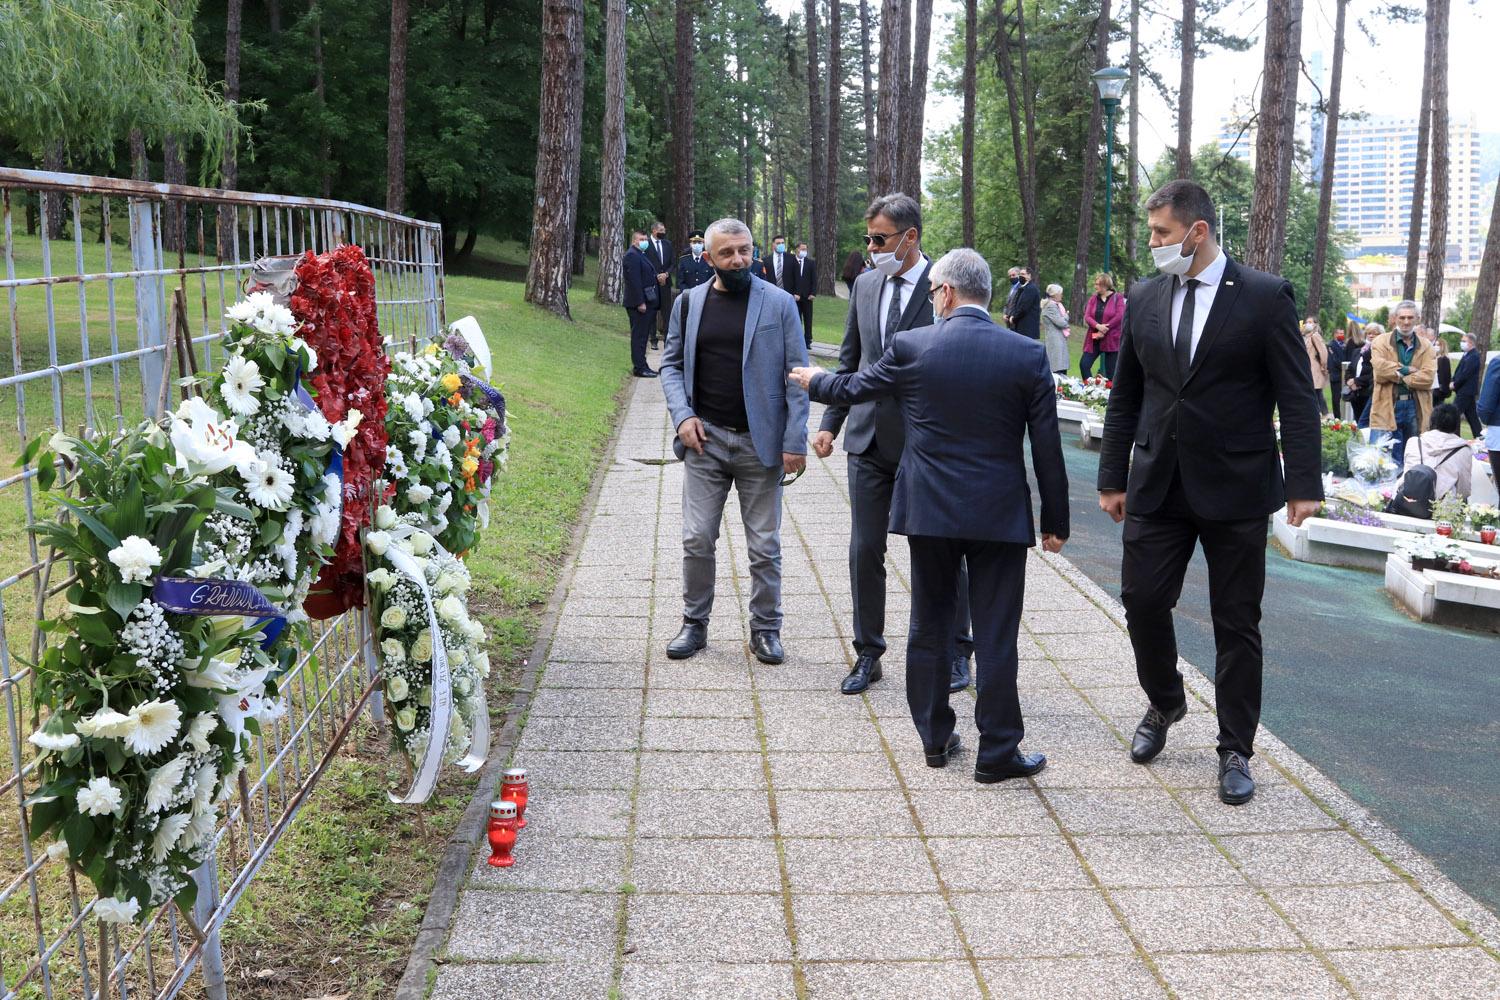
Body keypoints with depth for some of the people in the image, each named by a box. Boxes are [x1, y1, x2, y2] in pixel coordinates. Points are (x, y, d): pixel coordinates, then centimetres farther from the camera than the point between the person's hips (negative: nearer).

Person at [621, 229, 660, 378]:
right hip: (639, 304, -10)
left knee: (642, 335, 13)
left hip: (647, 302, 10)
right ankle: (639, 368, -5)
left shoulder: (641, 255, 19)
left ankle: (640, 366, 18)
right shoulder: (632, 255, -13)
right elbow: (634, 280, -20)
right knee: (639, 336, -7)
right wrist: (640, 302, -23)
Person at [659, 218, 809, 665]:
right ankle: (694, 623, 21)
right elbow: (671, 364, 12)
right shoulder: (690, 303, 5)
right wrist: (682, 415, -4)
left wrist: (795, 441, -9)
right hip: (705, 439, 2)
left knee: (765, 545, 6)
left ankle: (766, 629, 20)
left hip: (760, 442, -2)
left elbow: (797, 374, -4)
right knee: (697, 540, 5)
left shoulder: (779, 304, -3)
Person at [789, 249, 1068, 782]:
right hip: (999, 516, -1)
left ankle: (935, 738, 25)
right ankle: (997, 752, 13)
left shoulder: (911, 346, -6)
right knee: (995, 638, 6)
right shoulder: (1028, 354, -6)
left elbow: (854, 386, 11)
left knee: (928, 628, 15)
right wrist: (1054, 519, 8)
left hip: (929, 512, 1)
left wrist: (816, 381, 33)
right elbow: (1047, 447, -3)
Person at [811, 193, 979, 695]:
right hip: (870, 441, 5)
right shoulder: (865, 284, 8)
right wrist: (830, 423, 7)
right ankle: (868, 653, 22)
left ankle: (956, 652, 24)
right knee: (865, 551, 8)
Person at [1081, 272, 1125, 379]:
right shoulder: (1093, 299, 11)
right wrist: (1097, 326, -19)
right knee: (1084, 364, -5)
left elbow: (1119, 316, -12)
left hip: (1111, 341, -4)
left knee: (1111, 372, 1)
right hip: (1094, 340, 4)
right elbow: (1087, 316, 0)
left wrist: (1104, 330, -15)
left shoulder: (1118, 298, -2)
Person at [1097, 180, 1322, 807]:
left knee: (1237, 622, 5)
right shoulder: (1144, 299, 6)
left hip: (1235, 489, -3)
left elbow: (1295, 397, -7)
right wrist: (1113, 478, 9)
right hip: (1158, 485, 4)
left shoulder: (1266, 297, -6)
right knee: (1142, 601, 4)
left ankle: (1235, 750, 19)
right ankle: (1164, 703, 32)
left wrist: (1304, 482, -13)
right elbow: (1125, 397, 11)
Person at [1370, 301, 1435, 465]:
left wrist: (1397, 376, -10)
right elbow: (1380, 367, -15)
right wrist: (1407, 369, -10)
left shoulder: (1426, 347, 9)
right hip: (1388, 407, -2)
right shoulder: (1382, 342, 4)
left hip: (1416, 408, 3)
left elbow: (1428, 377, -7)